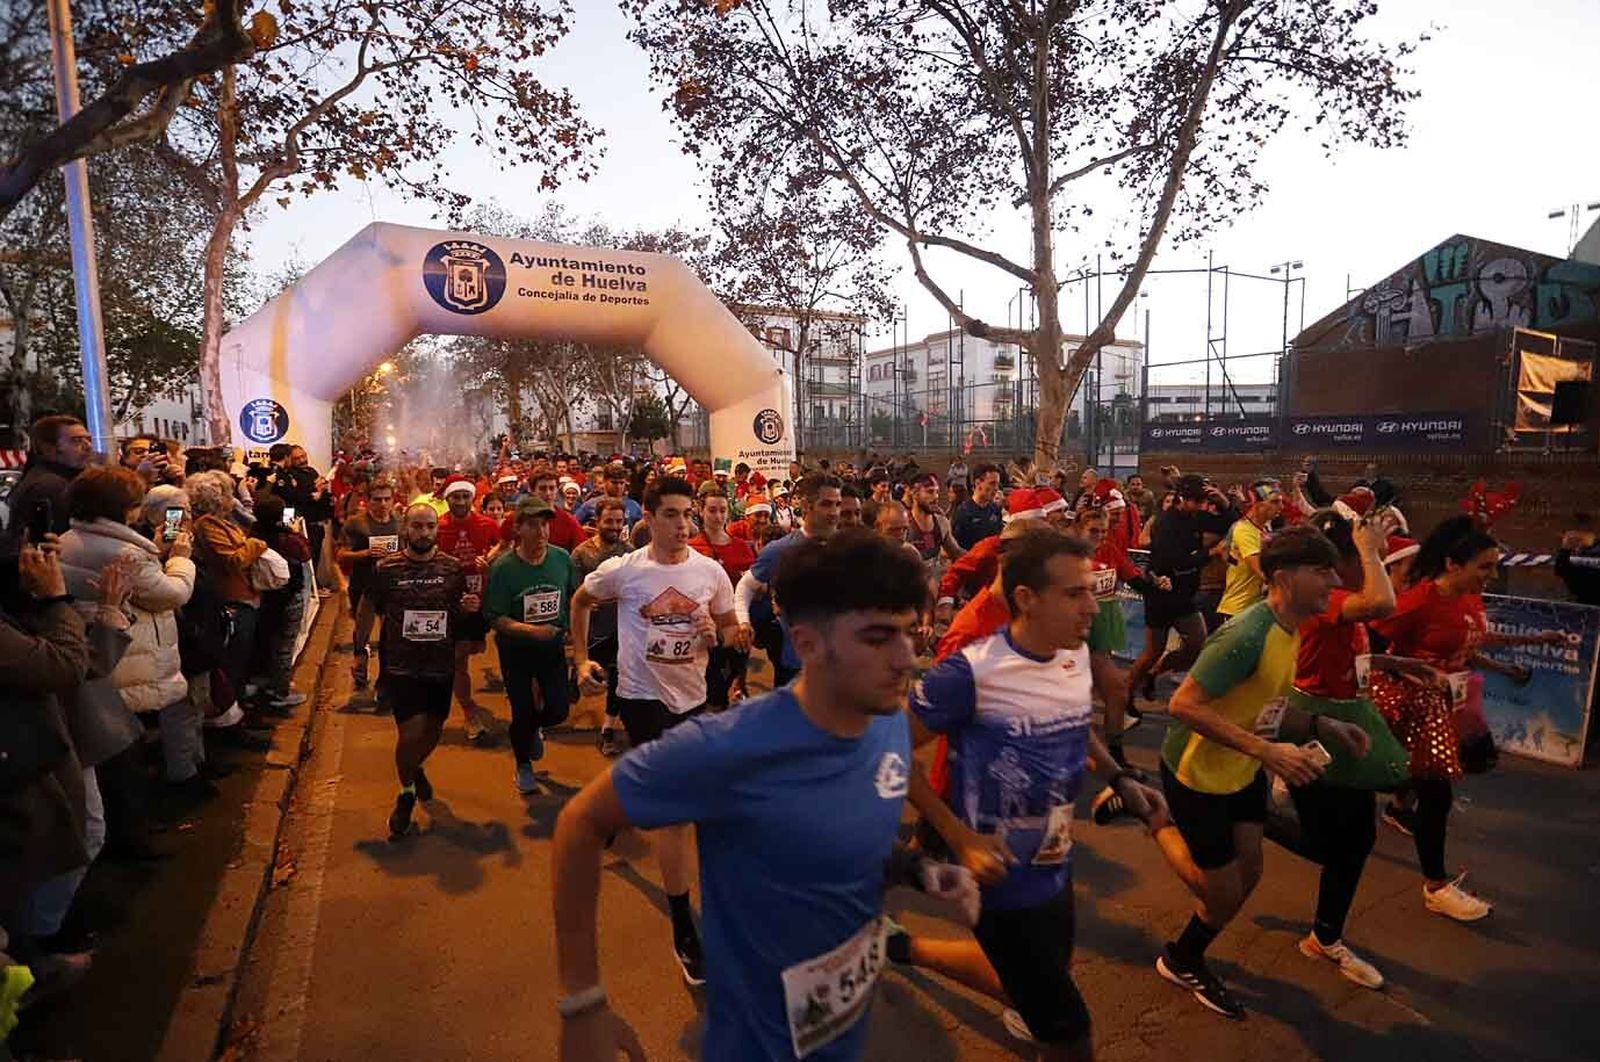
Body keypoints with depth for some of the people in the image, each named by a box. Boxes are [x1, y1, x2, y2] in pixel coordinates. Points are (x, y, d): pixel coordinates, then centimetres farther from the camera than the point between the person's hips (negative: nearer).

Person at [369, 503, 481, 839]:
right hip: (401, 666, -2)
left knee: (433, 730, 15)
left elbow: (461, 617, 9)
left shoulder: (453, 568, -1)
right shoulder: (386, 568, -6)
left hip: (441, 665, 3)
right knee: (411, 732, -7)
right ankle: (406, 794, 22)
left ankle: (416, 768, 50)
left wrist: (470, 608, -13)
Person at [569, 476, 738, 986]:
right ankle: (684, 931, 5)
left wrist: (715, 635, -16)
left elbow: (732, 628, 7)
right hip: (644, 696, -4)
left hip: (694, 695, 4)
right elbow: (580, 601, 9)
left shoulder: (711, 571, -5)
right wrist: (581, 659, 6)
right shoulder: (622, 570, -10)